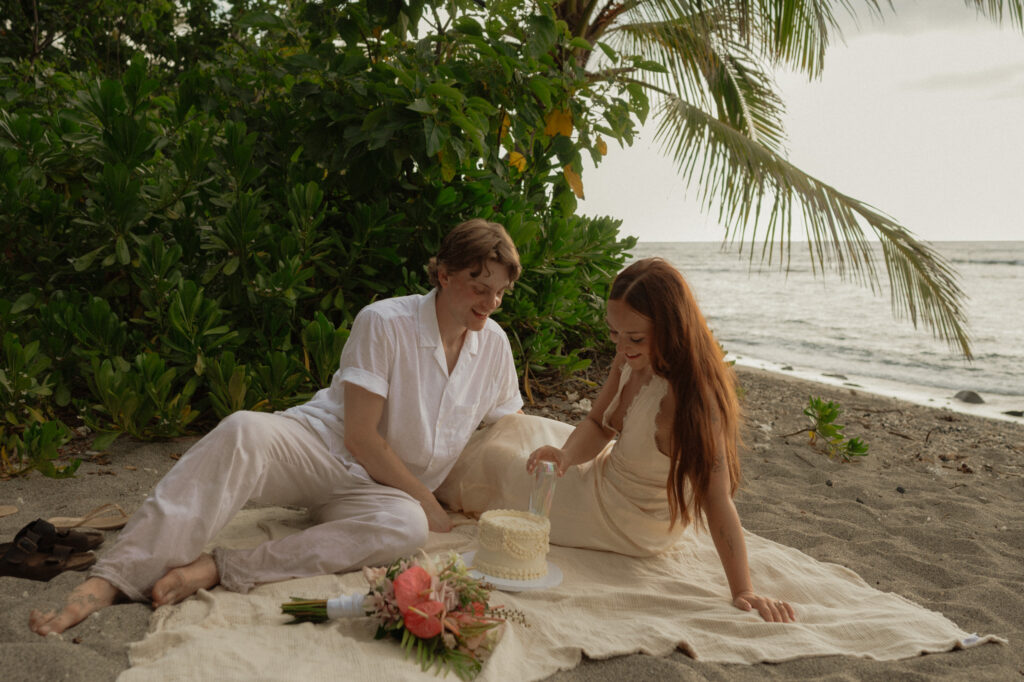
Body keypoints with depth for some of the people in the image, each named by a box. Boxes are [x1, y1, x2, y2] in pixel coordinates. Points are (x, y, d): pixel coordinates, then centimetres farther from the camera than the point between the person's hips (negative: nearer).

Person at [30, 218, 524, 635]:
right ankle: (109, 581, -38)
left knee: (406, 525, -36)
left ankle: (215, 569, -36)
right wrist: (427, 500, -10)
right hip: (320, 448, -3)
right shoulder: (384, 323, -11)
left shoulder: (494, 343, 5)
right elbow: (361, 437, -14)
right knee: (244, 433, -36)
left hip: (379, 487, 3)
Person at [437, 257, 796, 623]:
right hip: (610, 474, 7)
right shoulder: (631, 360, -13)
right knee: (513, 426, 22)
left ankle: (455, 499, 47)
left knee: (495, 458, 9)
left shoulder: (690, 399, -37)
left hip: (628, 526, -7)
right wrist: (568, 455, -24)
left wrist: (744, 592, -32)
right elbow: (597, 424, -3)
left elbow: (717, 501, -34)